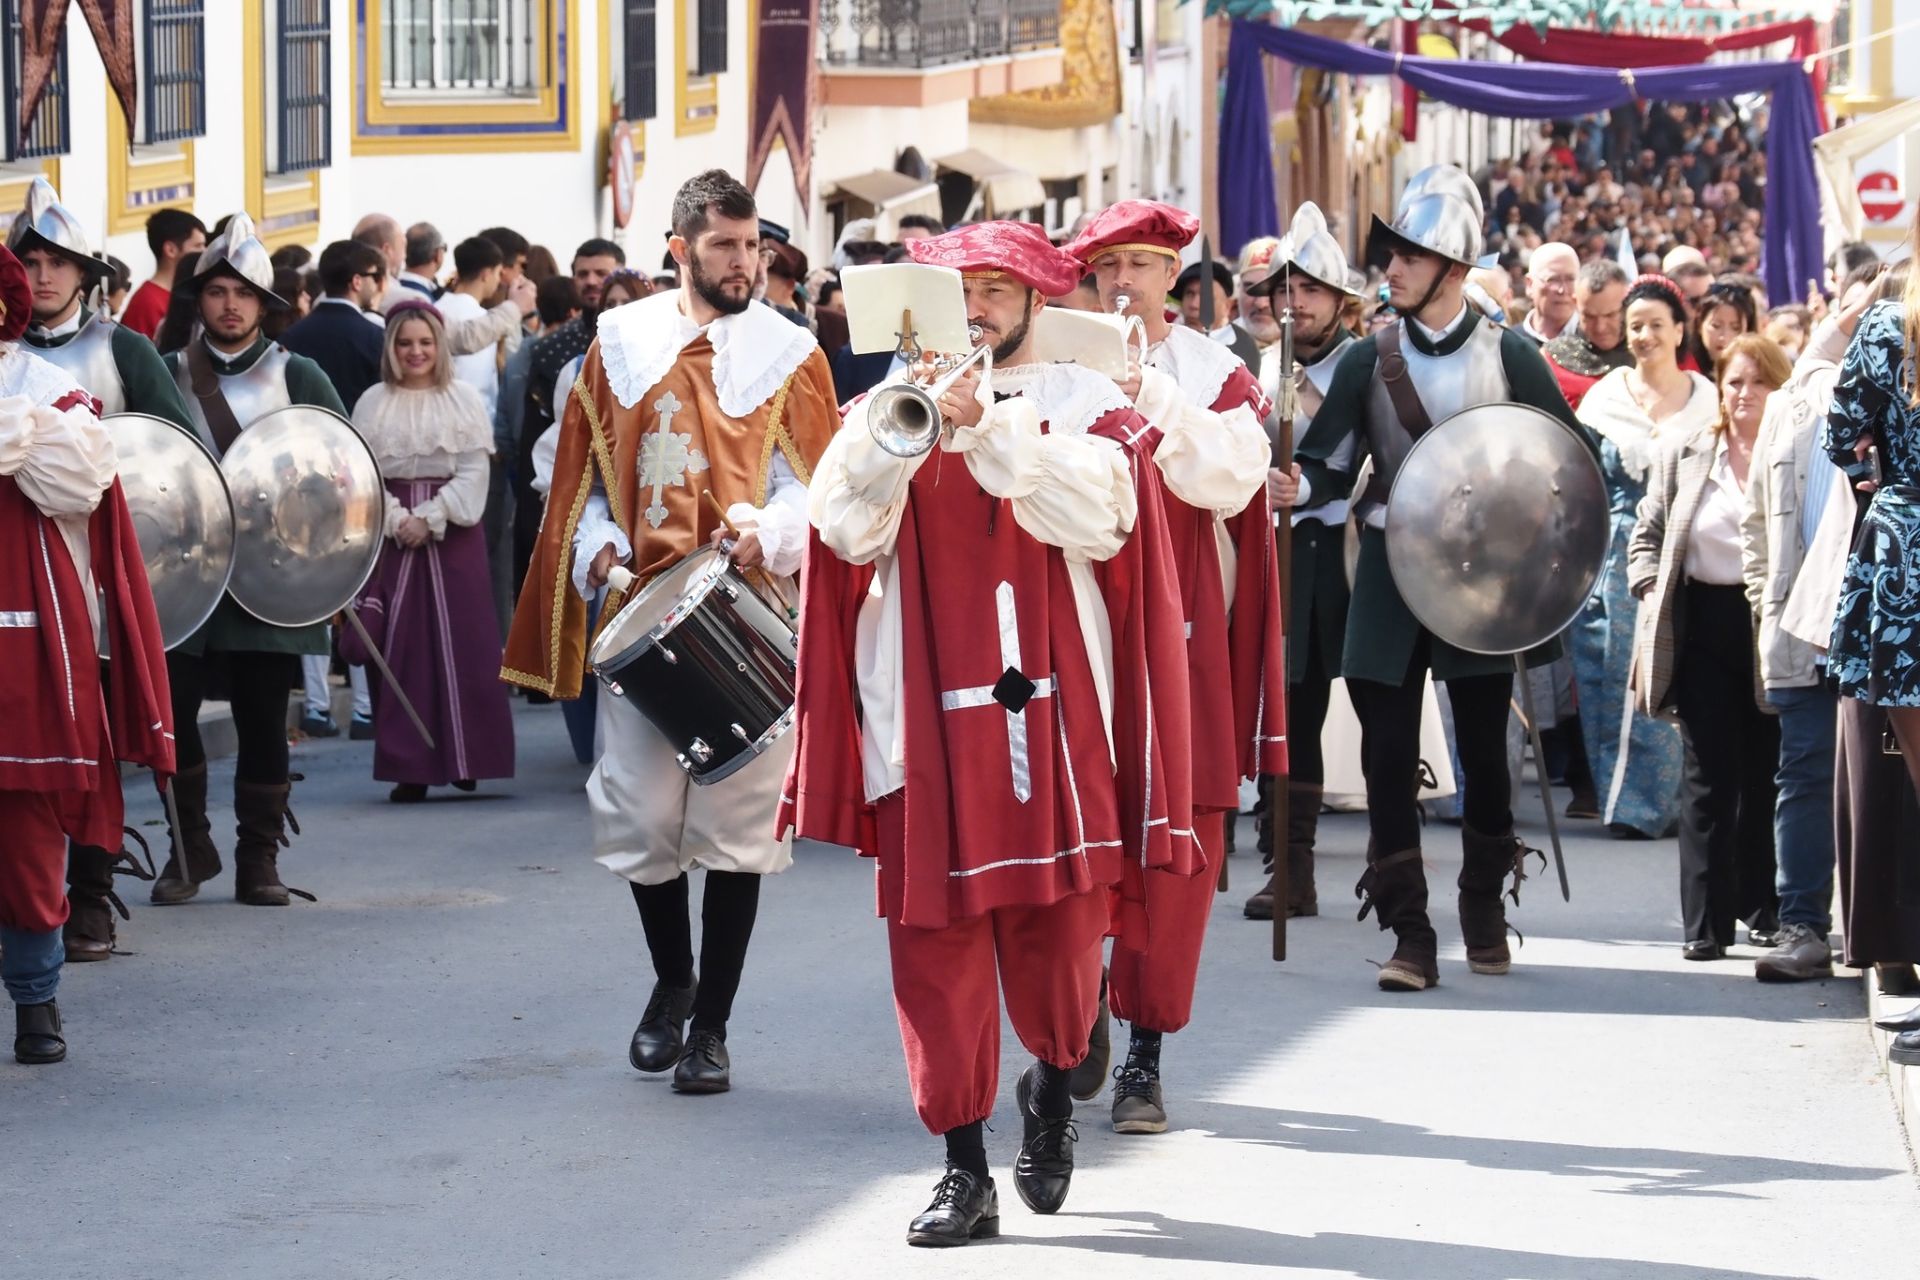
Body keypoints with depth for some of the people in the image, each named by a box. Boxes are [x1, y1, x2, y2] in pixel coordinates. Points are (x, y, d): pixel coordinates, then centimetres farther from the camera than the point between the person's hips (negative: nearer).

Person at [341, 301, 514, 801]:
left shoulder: (464, 400, 4)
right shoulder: (373, 404, 6)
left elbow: (474, 471, -2)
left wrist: (430, 518, -12)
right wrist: (398, 520, -12)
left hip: (453, 531, -1)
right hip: (392, 531, 1)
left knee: (460, 642, -2)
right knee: (400, 644, -3)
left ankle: (464, 758, 7)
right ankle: (409, 766, -1)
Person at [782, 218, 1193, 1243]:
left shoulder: (1085, 403, 7)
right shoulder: (888, 406, 12)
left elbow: (1098, 519, -12)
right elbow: (850, 533, -4)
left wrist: (990, 429, -20)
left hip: (1052, 715, -1)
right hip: (924, 722, 1)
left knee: (1057, 935, 0)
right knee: (936, 945, -3)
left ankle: (1052, 1081, 31)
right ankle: (965, 1168, 3)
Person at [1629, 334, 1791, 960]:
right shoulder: (1683, 455, 8)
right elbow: (1646, 534, 14)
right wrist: (1651, 591, -1)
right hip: (1704, 625, 1)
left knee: (1766, 775, 8)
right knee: (1708, 775, 1)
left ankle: (1763, 909, 20)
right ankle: (1706, 920, 1)